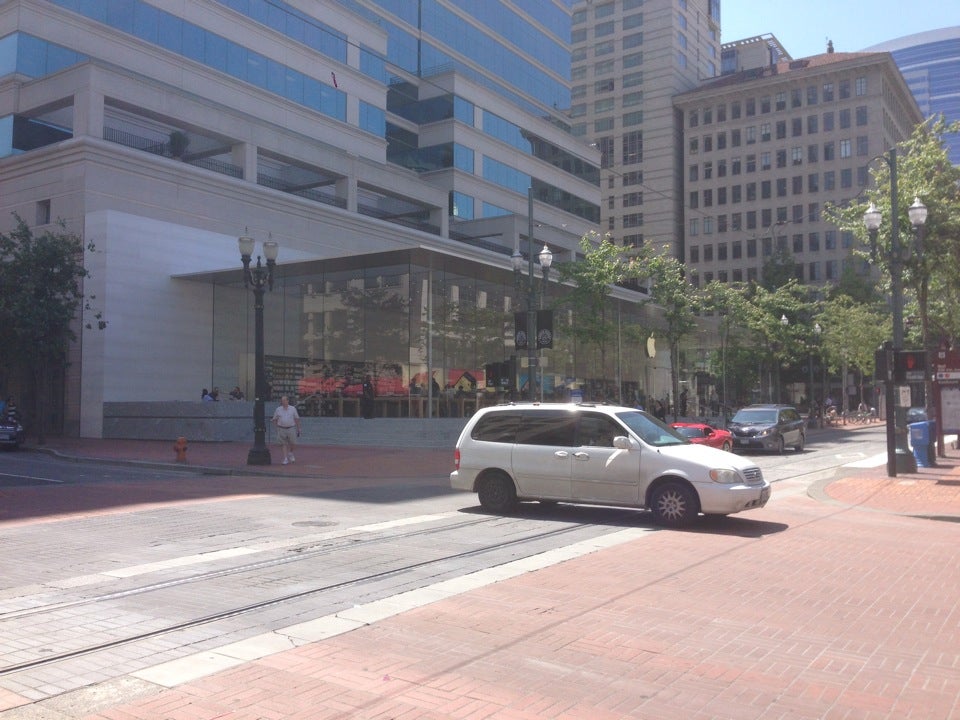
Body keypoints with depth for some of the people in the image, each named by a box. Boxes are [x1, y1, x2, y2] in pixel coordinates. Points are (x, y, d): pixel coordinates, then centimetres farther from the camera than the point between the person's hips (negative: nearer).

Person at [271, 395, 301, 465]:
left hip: (291, 429, 0)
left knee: (293, 444, 1)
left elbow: (297, 419, 7)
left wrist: (298, 429, 5)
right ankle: (285, 458, 1)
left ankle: (290, 453, 31)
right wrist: (277, 427, 7)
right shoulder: (278, 409, 6)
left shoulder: (293, 409, 5)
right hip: (281, 429, 0)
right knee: (284, 444, -2)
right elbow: (275, 420, 14)